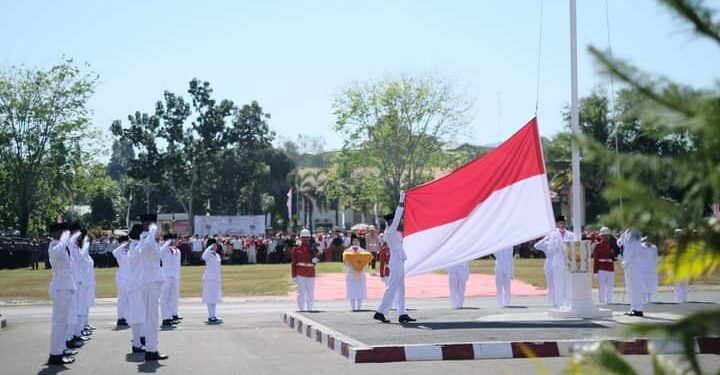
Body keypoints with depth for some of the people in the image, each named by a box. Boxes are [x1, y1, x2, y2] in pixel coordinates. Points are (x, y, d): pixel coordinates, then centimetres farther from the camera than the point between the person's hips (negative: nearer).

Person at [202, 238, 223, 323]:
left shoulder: (217, 255, 12)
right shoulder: (208, 254, -9)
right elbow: (203, 257, -35)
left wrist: (220, 280, 19)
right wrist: (210, 248, -31)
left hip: (216, 278, 8)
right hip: (209, 279, -8)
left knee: (215, 298, 11)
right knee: (210, 298, -5)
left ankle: (214, 316, 17)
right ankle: (211, 317, -3)